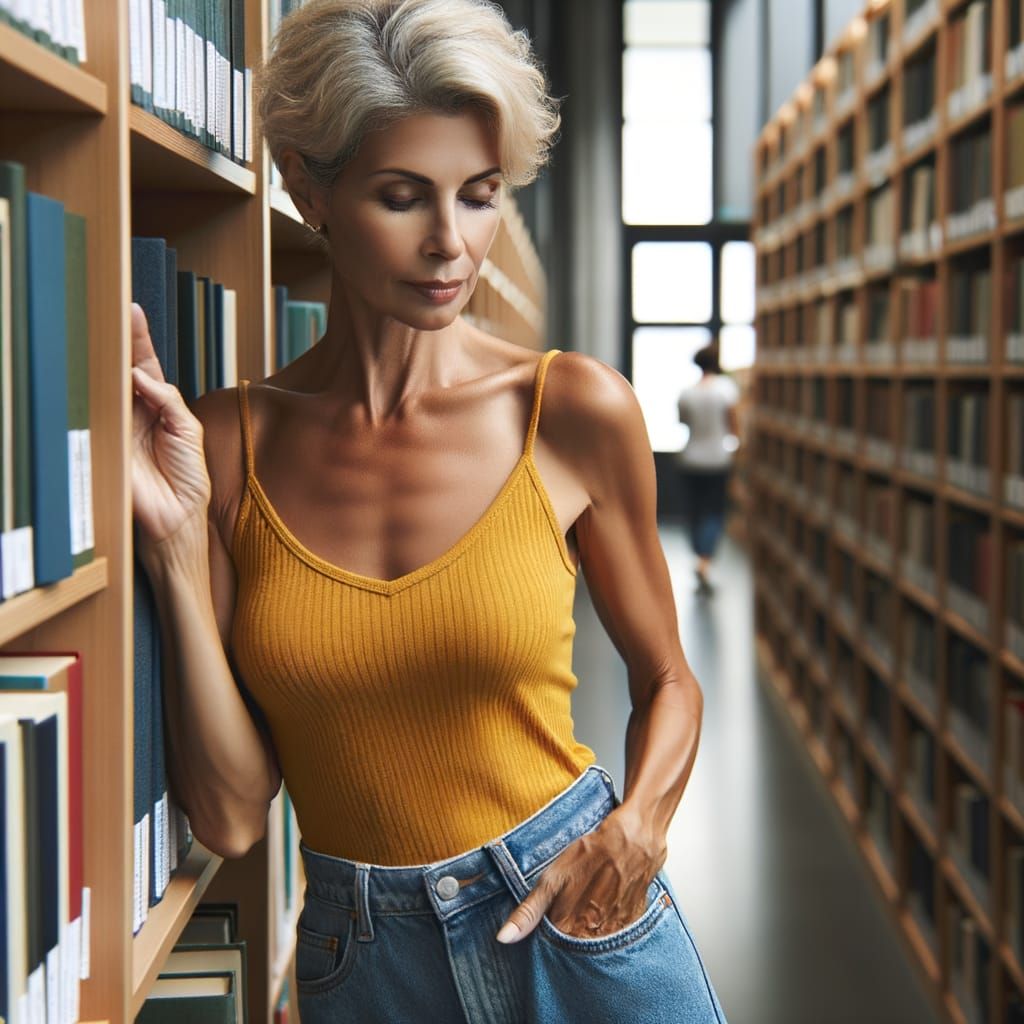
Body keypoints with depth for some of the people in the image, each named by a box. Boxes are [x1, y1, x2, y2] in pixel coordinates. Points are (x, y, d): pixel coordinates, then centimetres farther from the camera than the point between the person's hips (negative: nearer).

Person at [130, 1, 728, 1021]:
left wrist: (638, 828, -14)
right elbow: (231, 814, -9)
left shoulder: (574, 410, -9)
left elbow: (664, 678, 5)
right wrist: (176, 545, -17)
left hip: (579, 928, -1)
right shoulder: (226, 441, -7)